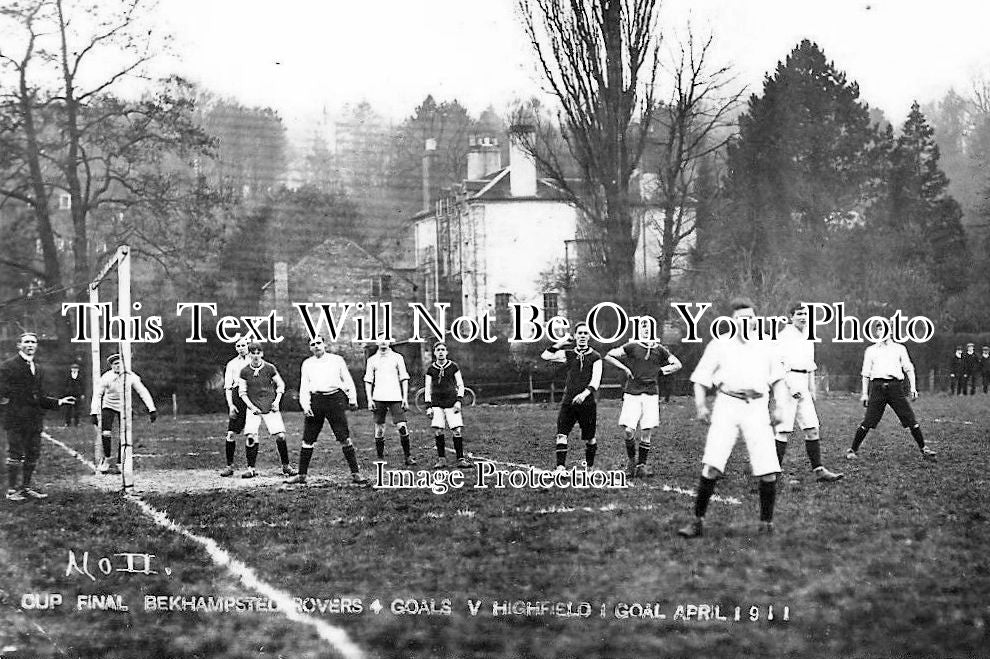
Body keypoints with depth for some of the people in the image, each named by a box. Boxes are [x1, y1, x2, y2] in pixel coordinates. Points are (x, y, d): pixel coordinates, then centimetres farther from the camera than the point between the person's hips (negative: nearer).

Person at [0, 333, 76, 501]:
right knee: (15, 454, -4)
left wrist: (58, 402, 15)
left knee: (33, 454, 8)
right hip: (16, 418, -7)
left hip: (34, 420, 7)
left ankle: (25, 487, 19)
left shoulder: (37, 368, 18)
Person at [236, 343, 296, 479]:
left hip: (270, 406, 0)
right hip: (253, 407, 0)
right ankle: (251, 468, -3)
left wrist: (277, 401, -3)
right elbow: (242, 392, 5)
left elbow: (281, 385, 9)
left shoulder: (269, 368, -1)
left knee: (280, 436, -8)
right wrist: (251, 406, -7)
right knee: (250, 436, -14)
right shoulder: (244, 372, 0)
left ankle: (285, 466, 8)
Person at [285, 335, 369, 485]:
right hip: (315, 400, 2)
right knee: (308, 440, 3)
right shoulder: (307, 364, 15)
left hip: (335, 399, -2)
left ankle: (355, 473, -3)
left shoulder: (337, 360, 12)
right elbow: (304, 387, 9)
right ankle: (302, 475, 11)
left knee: (344, 438, -6)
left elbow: (347, 380, 14)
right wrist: (305, 405, -4)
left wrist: (352, 399, 8)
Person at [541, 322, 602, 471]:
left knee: (589, 439, 6)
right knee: (561, 434, -12)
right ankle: (560, 467, -14)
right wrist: (559, 344, -4)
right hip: (568, 401, 2)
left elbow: (596, 380, -9)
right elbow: (545, 356, 3)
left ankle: (589, 466, 24)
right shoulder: (568, 354, 10)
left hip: (587, 402, -2)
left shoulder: (595, 357, 2)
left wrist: (585, 393, -25)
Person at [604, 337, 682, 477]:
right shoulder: (632, 347, 0)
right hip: (632, 393, -2)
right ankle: (632, 459, 15)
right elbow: (608, 356, 4)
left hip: (651, 394, 2)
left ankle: (641, 465, 12)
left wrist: (660, 371, 6)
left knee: (646, 432, -1)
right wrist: (624, 368, -3)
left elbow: (677, 364, 18)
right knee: (629, 431, -9)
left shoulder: (660, 350, 7)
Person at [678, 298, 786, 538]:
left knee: (768, 471, -7)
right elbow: (700, 379, 8)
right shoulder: (719, 346, 7)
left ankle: (766, 523, 9)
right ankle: (698, 522, -9)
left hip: (756, 407, 2)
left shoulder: (765, 347, 14)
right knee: (711, 466, -15)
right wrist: (701, 406, -6)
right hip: (727, 406, -2)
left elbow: (777, 379, 23)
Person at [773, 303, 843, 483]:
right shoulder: (784, 336, -7)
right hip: (786, 383, -7)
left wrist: (812, 390, 22)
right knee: (785, 431, -8)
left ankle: (819, 470, 4)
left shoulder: (808, 339, 17)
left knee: (812, 429, 3)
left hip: (803, 388, 7)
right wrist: (791, 387, -20)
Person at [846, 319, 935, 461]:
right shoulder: (871, 350, 17)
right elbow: (866, 373, 17)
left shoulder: (899, 348, 16)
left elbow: (908, 369, 14)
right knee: (867, 422, -7)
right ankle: (853, 450, 3)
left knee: (911, 420, -5)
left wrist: (913, 387, 1)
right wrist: (865, 393, 11)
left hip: (895, 386, 0)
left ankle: (923, 449, 5)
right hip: (877, 385, 0)